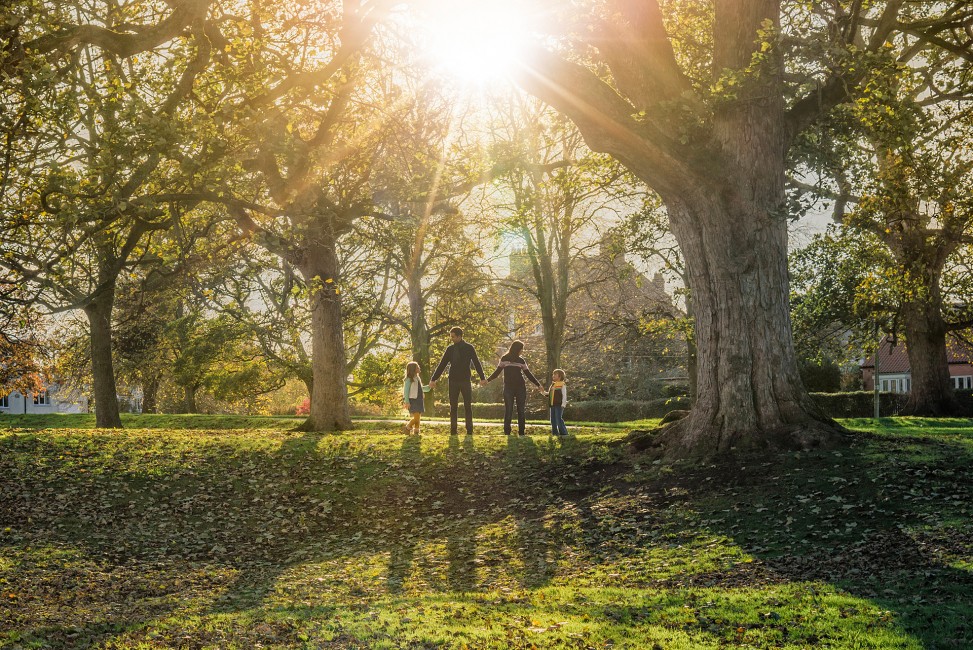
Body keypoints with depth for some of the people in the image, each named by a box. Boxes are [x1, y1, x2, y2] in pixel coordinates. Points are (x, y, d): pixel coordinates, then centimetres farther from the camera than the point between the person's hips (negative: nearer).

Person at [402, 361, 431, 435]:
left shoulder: (418, 378, 16)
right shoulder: (409, 379, -9)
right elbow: (406, 391, -13)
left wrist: (429, 386, 14)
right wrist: (407, 402, -20)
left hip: (419, 400, 8)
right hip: (413, 400, -8)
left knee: (418, 418, 6)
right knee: (416, 417, -13)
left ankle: (416, 432, 14)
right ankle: (408, 428, 9)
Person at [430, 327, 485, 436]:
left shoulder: (469, 348, -2)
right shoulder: (450, 349, 6)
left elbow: (476, 363, -3)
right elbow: (442, 365, 8)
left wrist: (482, 378, -13)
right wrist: (433, 379, 3)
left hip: (465, 381, -2)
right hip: (453, 381, 2)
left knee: (468, 406, 0)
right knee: (453, 407, 2)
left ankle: (469, 430, 4)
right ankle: (453, 430, 5)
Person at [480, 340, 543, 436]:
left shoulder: (521, 360, 11)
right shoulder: (504, 359, 4)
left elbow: (528, 374, 14)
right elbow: (497, 372, 5)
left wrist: (538, 385, 11)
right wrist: (487, 380, -8)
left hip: (520, 387, 3)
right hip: (508, 388, -3)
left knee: (521, 410, 0)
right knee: (508, 410, -6)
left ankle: (521, 432, 4)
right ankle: (507, 432, -4)